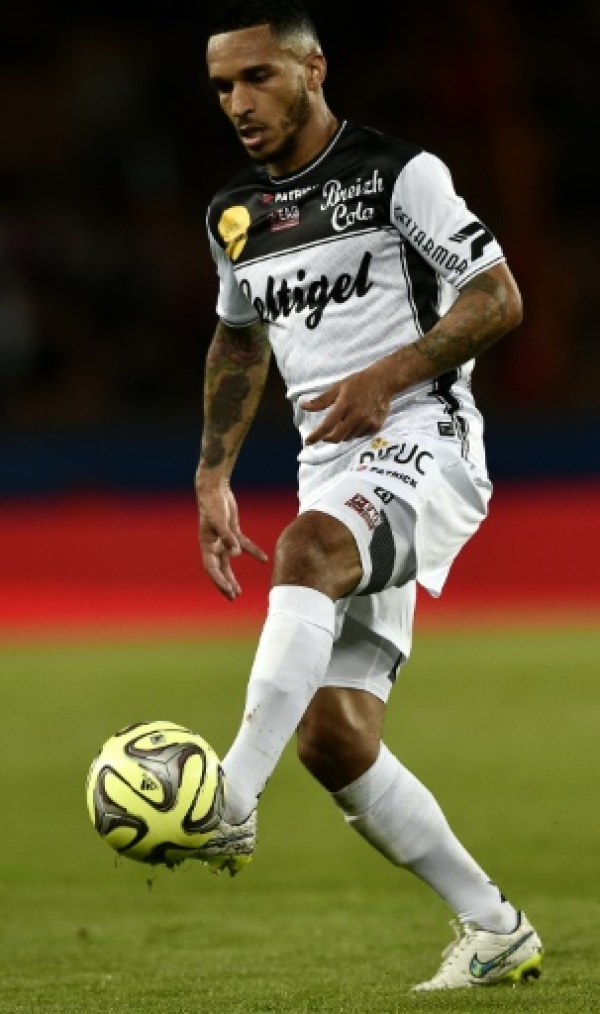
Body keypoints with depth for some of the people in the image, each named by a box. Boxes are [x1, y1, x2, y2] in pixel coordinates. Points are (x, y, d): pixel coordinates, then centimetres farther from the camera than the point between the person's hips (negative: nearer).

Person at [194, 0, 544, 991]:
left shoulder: (398, 173, -3)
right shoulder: (235, 215, 17)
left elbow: (499, 297, -6)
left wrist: (387, 377, -17)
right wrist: (214, 474, 22)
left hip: (422, 437, -7)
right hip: (334, 468, 7)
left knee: (306, 550, -39)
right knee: (332, 737, -3)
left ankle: (227, 801, -52)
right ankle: (495, 930, 9)